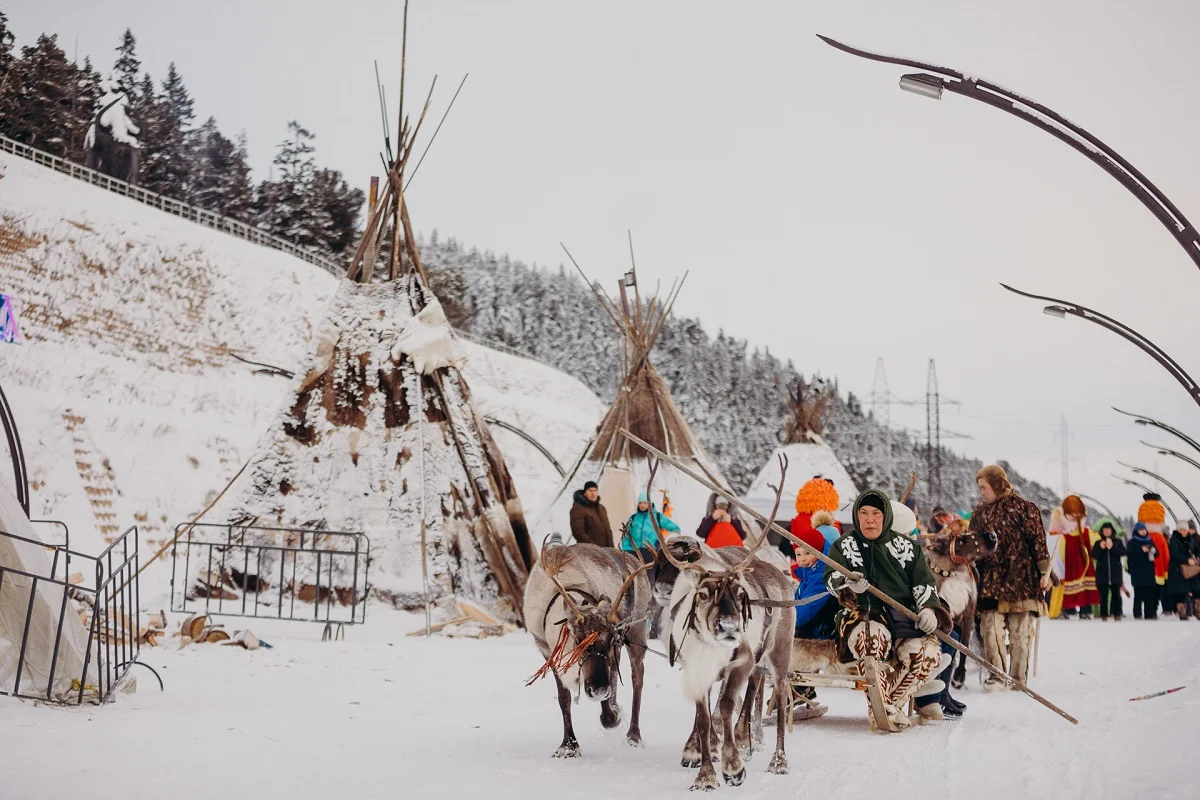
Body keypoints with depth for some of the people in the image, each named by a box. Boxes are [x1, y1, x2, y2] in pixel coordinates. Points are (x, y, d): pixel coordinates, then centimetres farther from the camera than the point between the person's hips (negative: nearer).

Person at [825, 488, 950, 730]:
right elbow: (831, 579, 2)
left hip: (904, 615, 3)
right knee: (872, 635, -40)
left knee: (927, 653, -29)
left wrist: (929, 609, -5)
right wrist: (848, 585, -22)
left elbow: (924, 583, 16)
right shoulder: (844, 545, 15)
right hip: (862, 613, -2)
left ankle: (889, 703, -21)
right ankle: (881, 707, -34)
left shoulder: (906, 546, 18)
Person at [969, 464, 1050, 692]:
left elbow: (1038, 541, -3)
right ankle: (996, 676, 1)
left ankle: (1018, 678, 8)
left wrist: (1044, 572, -8)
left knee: (1020, 631, 1)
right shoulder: (980, 513, 15)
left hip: (1020, 578, -4)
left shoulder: (1024, 508, -1)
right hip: (991, 580, 4)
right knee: (990, 628, -5)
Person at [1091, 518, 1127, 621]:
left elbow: (1123, 552, -5)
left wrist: (1113, 547, -17)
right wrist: (1100, 548, -16)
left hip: (1115, 573, 0)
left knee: (1116, 594, 2)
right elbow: (1093, 555, -2)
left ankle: (1117, 615, 7)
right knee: (1103, 595, -2)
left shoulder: (1118, 542, 8)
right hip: (1102, 573, 0)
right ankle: (1104, 616, -1)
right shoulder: (1098, 543, 8)